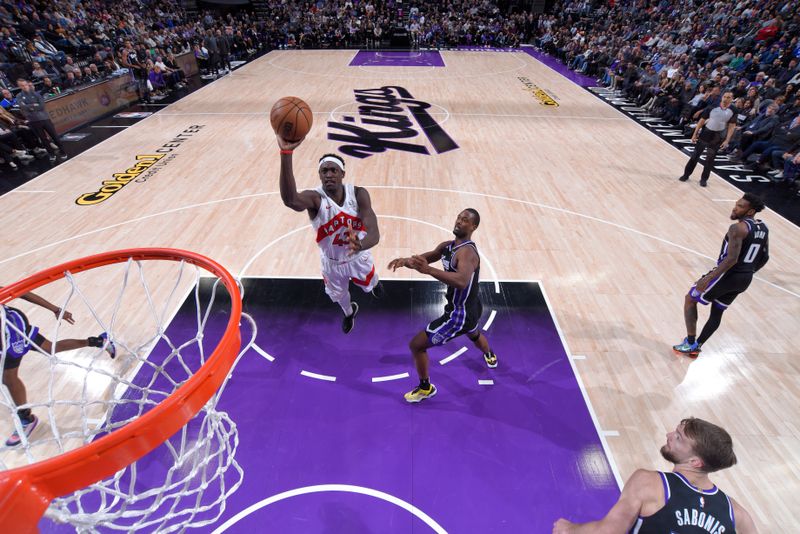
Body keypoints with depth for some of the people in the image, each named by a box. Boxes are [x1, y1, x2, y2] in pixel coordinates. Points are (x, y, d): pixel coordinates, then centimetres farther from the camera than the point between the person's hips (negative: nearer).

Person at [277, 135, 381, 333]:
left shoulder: (358, 194, -25)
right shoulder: (314, 198, -30)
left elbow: (374, 233, -37)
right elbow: (290, 199, -57)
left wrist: (360, 245, -62)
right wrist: (286, 153, -71)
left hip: (358, 257, 0)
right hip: (332, 262, 0)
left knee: (369, 284, 30)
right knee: (339, 296, 27)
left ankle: (374, 283, 72)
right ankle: (349, 312, 65)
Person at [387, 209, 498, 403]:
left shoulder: (467, 252, -29)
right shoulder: (447, 246, 0)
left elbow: (462, 281, -48)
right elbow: (423, 259, 4)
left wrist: (428, 270, -57)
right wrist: (406, 260, -18)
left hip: (460, 314, -10)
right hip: (470, 309, 10)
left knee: (416, 345, -2)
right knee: (474, 335, 42)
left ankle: (425, 388, 21)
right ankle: (490, 356, 74)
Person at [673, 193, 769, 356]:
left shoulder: (738, 228, -20)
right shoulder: (763, 227, 8)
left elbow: (731, 259, -27)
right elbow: (764, 257, 15)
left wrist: (708, 279, -26)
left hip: (728, 275, -8)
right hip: (745, 279, 9)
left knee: (690, 299, 9)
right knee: (717, 312, 19)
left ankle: (690, 343, 9)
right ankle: (696, 346, 28)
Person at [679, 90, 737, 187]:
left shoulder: (733, 111, -5)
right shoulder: (712, 107, -6)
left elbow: (731, 127, -2)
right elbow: (702, 120, -1)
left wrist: (726, 140, -10)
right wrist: (695, 134, -5)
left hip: (717, 137, 0)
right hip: (705, 134, 0)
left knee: (710, 159, 6)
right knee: (695, 156, 5)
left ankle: (704, 179, 17)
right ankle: (686, 174, 17)